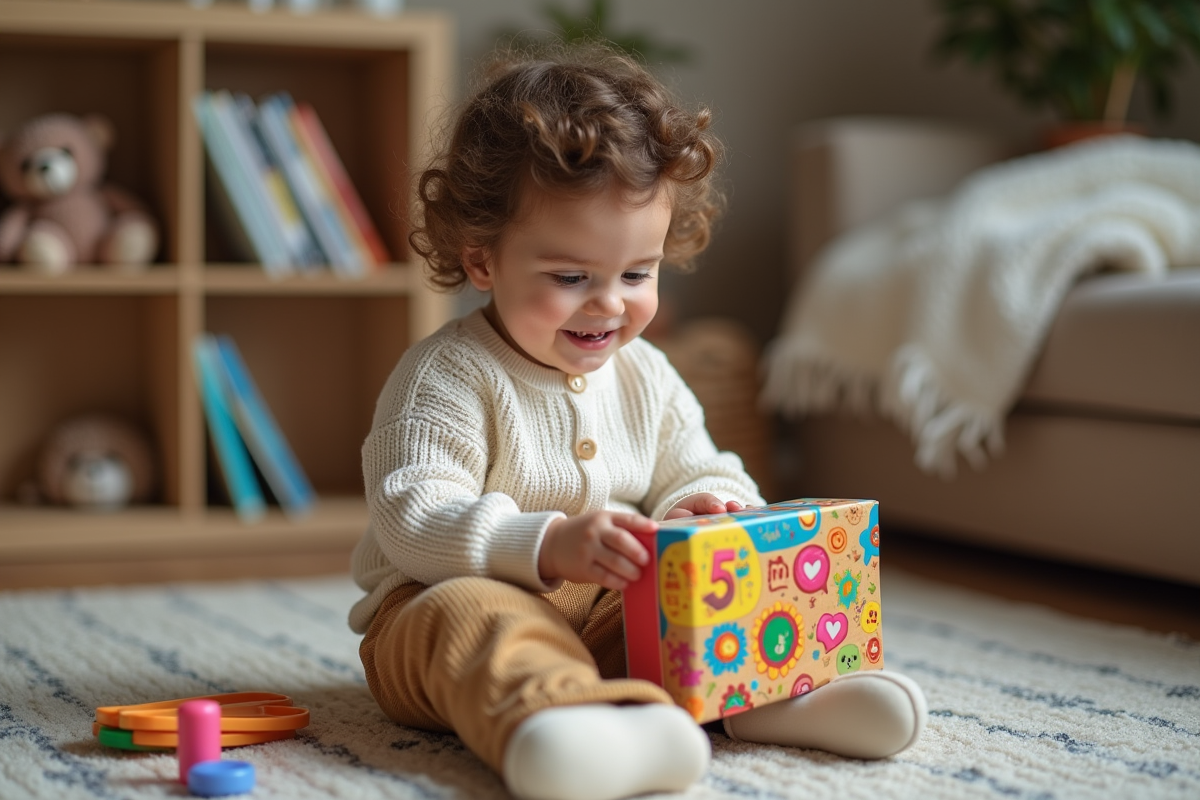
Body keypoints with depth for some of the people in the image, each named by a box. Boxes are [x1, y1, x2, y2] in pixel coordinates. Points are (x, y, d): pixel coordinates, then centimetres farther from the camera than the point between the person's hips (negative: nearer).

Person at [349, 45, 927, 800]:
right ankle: (550, 718, -67)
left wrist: (701, 505, -11)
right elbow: (414, 521, -22)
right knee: (470, 617, -38)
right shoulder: (448, 377, -12)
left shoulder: (645, 377, 10)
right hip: (441, 598, -7)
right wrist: (549, 545, -38)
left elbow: (692, 472, 17)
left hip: (611, 614, 7)